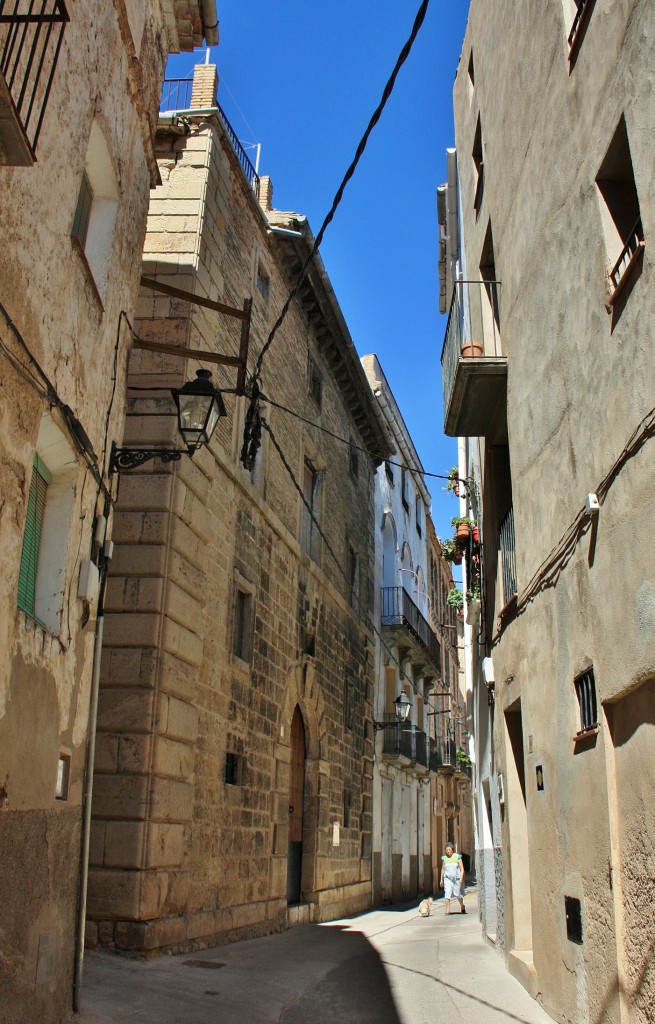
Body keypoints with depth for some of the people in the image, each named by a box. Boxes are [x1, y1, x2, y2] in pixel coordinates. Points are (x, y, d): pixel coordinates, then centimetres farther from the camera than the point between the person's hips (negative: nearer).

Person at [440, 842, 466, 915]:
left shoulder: (457, 857, -5)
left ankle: (462, 906, 36)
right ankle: (447, 910, -12)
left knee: (458, 894, 9)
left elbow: (462, 868, -5)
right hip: (448, 878, 1)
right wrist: (441, 879, 11)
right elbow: (443, 869, 12)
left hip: (456, 878, -1)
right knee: (447, 894, -13)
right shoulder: (444, 858, 4)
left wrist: (461, 878, -14)